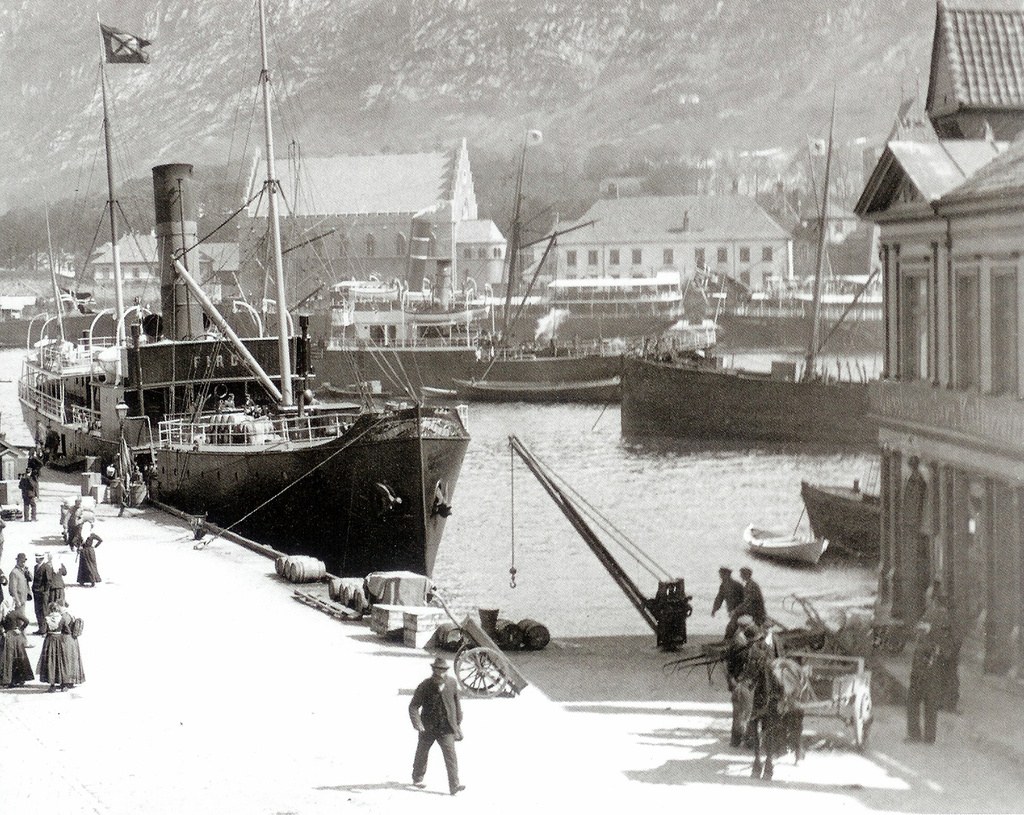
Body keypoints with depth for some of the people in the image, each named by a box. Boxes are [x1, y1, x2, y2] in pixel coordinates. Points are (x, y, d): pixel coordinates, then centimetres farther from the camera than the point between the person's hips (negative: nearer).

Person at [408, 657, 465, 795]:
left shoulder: (451, 683, -3)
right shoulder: (424, 687, -13)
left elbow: (456, 701, 12)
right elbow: (413, 706, -14)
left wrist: (458, 721, 15)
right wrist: (417, 723, -30)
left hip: (446, 728, 1)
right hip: (428, 727, -1)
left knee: (450, 755, -13)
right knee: (422, 753, 17)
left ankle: (454, 785, -18)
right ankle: (417, 778, 42)